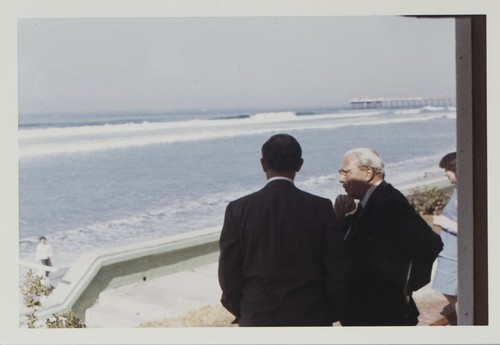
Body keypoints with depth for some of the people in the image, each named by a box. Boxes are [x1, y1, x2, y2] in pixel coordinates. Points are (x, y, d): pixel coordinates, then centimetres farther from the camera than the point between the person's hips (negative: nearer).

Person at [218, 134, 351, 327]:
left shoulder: (238, 209, -6)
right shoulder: (320, 208, -7)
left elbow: (228, 271, -2)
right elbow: (338, 269, -4)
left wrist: (240, 311, 13)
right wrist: (330, 313, 10)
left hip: (257, 318, 1)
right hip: (310, 318, 0)